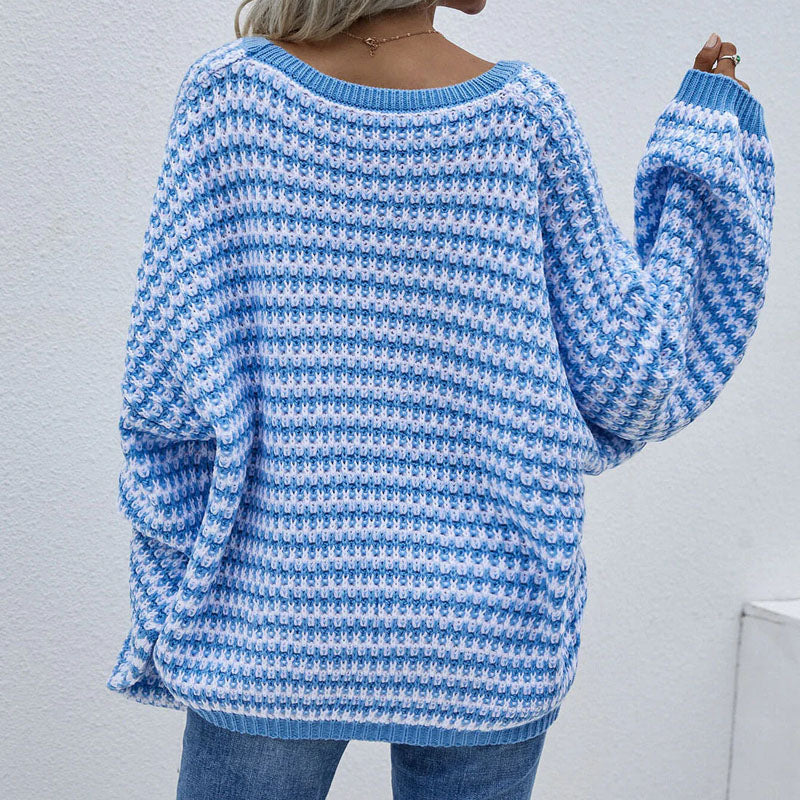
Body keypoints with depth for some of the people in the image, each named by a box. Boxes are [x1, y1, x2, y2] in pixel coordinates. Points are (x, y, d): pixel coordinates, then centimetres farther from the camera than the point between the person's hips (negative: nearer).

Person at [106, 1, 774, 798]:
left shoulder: (231, 90, -8)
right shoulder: (521, 112, -8)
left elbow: (169, 380, -9)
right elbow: (632, 386, -4)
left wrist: (170, 615, 5)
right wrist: (714, 136, 4)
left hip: (274, 614, 0)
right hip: (487, 631, 1)